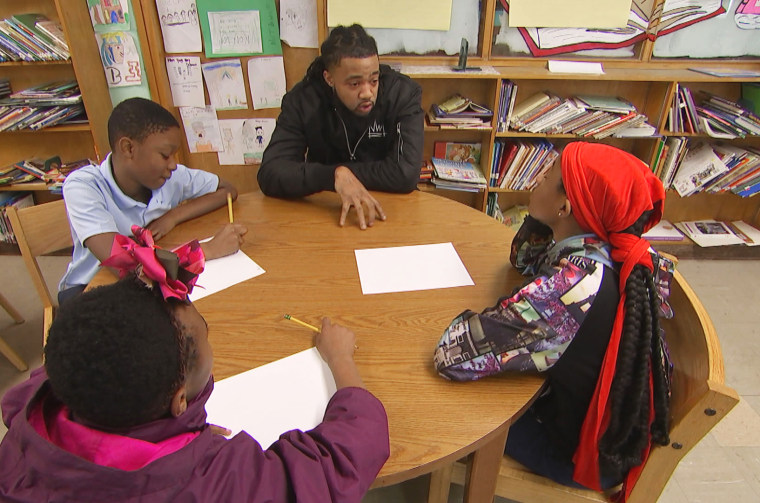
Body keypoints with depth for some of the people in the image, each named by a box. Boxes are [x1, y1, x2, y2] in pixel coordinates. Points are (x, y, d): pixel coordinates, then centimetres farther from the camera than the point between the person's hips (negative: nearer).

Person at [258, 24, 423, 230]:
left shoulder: (404, 94, -13)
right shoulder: (302, 100, -11)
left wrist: (345, 171, -16)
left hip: (387, 213, 0)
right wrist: (334, 174, -32)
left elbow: (406, 173, -22)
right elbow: (269, 174, -18)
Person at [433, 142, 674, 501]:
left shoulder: (572, 288, -40)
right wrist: (540, 217, -14)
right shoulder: (619, 254, -13)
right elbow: (524, 260, 5)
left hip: (588, 454, -7)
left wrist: (471, 318, -17)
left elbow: (453, 355, -38)